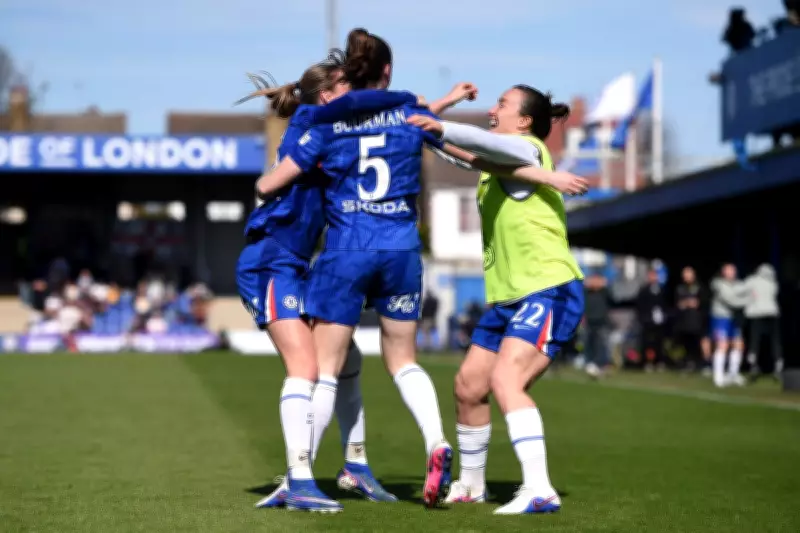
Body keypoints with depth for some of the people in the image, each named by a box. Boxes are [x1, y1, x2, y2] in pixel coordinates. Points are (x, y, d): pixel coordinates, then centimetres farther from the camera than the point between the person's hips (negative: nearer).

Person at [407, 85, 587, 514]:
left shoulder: (528, 149, -9)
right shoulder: (500, 161, 17)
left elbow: (490, 144, -30)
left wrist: (442, 128, -37)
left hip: (549, 290, -9)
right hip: (507, 297, 9)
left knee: (505, 379, -26)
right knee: (468, 386, 11)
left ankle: (539, 490, -30)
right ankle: (471, 483, 30)